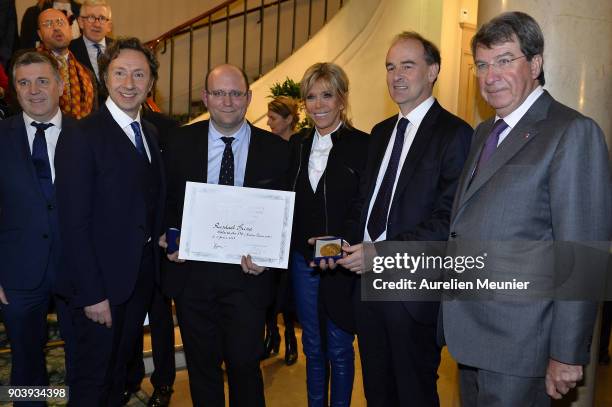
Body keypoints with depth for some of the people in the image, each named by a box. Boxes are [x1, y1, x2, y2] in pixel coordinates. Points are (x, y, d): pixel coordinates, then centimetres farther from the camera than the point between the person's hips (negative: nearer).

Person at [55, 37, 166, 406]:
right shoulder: (82, 136, -15)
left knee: (120, 372, 23)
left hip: (143, 277, 7)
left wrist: (164, 241, 1)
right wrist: (92, 293, -20)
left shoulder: (151, 133, 8)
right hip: (102, 282, -6)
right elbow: (74, 224, -19)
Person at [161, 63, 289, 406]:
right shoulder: (180, 143, 2)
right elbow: (166, 201, 10)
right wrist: (171, 238, -7)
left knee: (245, 365, 8)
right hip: (192, 272, 2)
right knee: (202, 365, 17)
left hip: (248, 273, -1)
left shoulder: (276, 149, -2)